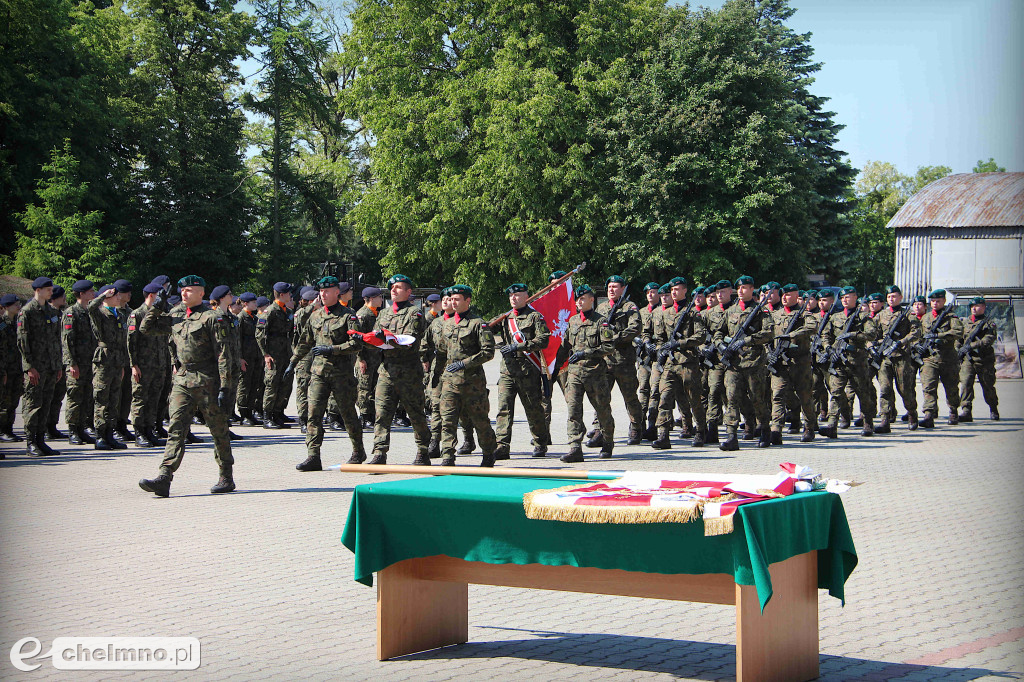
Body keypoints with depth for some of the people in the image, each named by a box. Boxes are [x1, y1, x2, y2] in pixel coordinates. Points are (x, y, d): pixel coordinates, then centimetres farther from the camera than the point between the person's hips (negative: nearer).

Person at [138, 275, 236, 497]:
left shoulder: (212, 318, -6)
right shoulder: (174, 316, 13)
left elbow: (223, 354, -10)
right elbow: (146, 328, 23)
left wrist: (224, 388, -15)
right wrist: (157, 307, 7)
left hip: (207, 382, -5)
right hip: (182, 381, 5)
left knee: (219, 432, 6)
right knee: (175, 429, -5)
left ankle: (226, 478, 19)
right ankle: (164, 479, -12)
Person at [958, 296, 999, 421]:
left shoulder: (989, 322, 2)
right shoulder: (966, 322, 16)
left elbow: (989, 339, -12)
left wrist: (972, 345, -21)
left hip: (985, 360, -3)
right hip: (967, 359, 3)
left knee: (988, 387, 7)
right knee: (965, 383, -15)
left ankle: (994, 410, 27)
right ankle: (966, 411, -18)